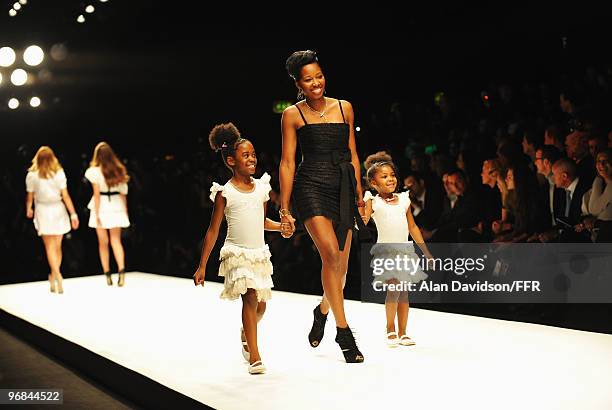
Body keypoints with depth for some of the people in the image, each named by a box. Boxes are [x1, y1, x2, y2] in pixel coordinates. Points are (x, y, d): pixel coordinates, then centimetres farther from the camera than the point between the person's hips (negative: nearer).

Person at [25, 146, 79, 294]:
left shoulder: (32, 175, -4)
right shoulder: (59, 173, -4)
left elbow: (30, 196, 4)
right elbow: (65, 196, -7)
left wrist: (28, 209, 23)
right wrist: (73, 214, -3)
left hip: (42, 211, -1)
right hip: (58, 210, 1)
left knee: (50, 247, 1)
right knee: (57, 246, 13)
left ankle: (58, 277, -12)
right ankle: (54, 278, 20)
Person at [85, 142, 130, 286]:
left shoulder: (95, 171, -8)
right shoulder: (119, 170, 2)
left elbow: (97, 194, -10)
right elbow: (123, 193, 3)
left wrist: (97, 214, -7)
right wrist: (125, 210, 10)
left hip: (102, 207, -2)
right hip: (116, 206, 3)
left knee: (103, 242, 9)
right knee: (116, 240, 5)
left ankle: (107, 275, 12)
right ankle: (121, 270, -15)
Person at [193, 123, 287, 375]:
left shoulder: (261, 188, 6)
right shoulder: (225, 193, -7)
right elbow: (213, 231, -4)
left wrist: (281, 226, 1)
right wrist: (202, 266, -5)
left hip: (260, 253, 5)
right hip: (237, 253, -5)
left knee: (260, 304, 11)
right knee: (250, 296, -19)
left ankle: (245, 334, 43)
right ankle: (254, 356, -14)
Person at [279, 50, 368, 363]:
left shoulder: (344, 108, 11)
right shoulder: (293, 115, 1)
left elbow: (352, 155, 15)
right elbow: (287, 163, 0)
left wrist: (360, 196, 13)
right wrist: (284, 209, -3)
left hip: (343, 190, 4)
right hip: (311, 188, -4)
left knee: (341, 265, 6)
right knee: (330, 254, -19)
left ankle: (323, 311, 37)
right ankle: (343, 331, -9)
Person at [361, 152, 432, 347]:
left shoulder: (403, 199, 11)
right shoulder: (373, 202, -1)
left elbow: (413, 227, 17)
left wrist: (426, 252, 18)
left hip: (405, 250, 4)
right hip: (386, 250, -4)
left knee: (403, 292, 6)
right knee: (393, 287, -18)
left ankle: (402, 333, 16)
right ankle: (390, 329, 1)